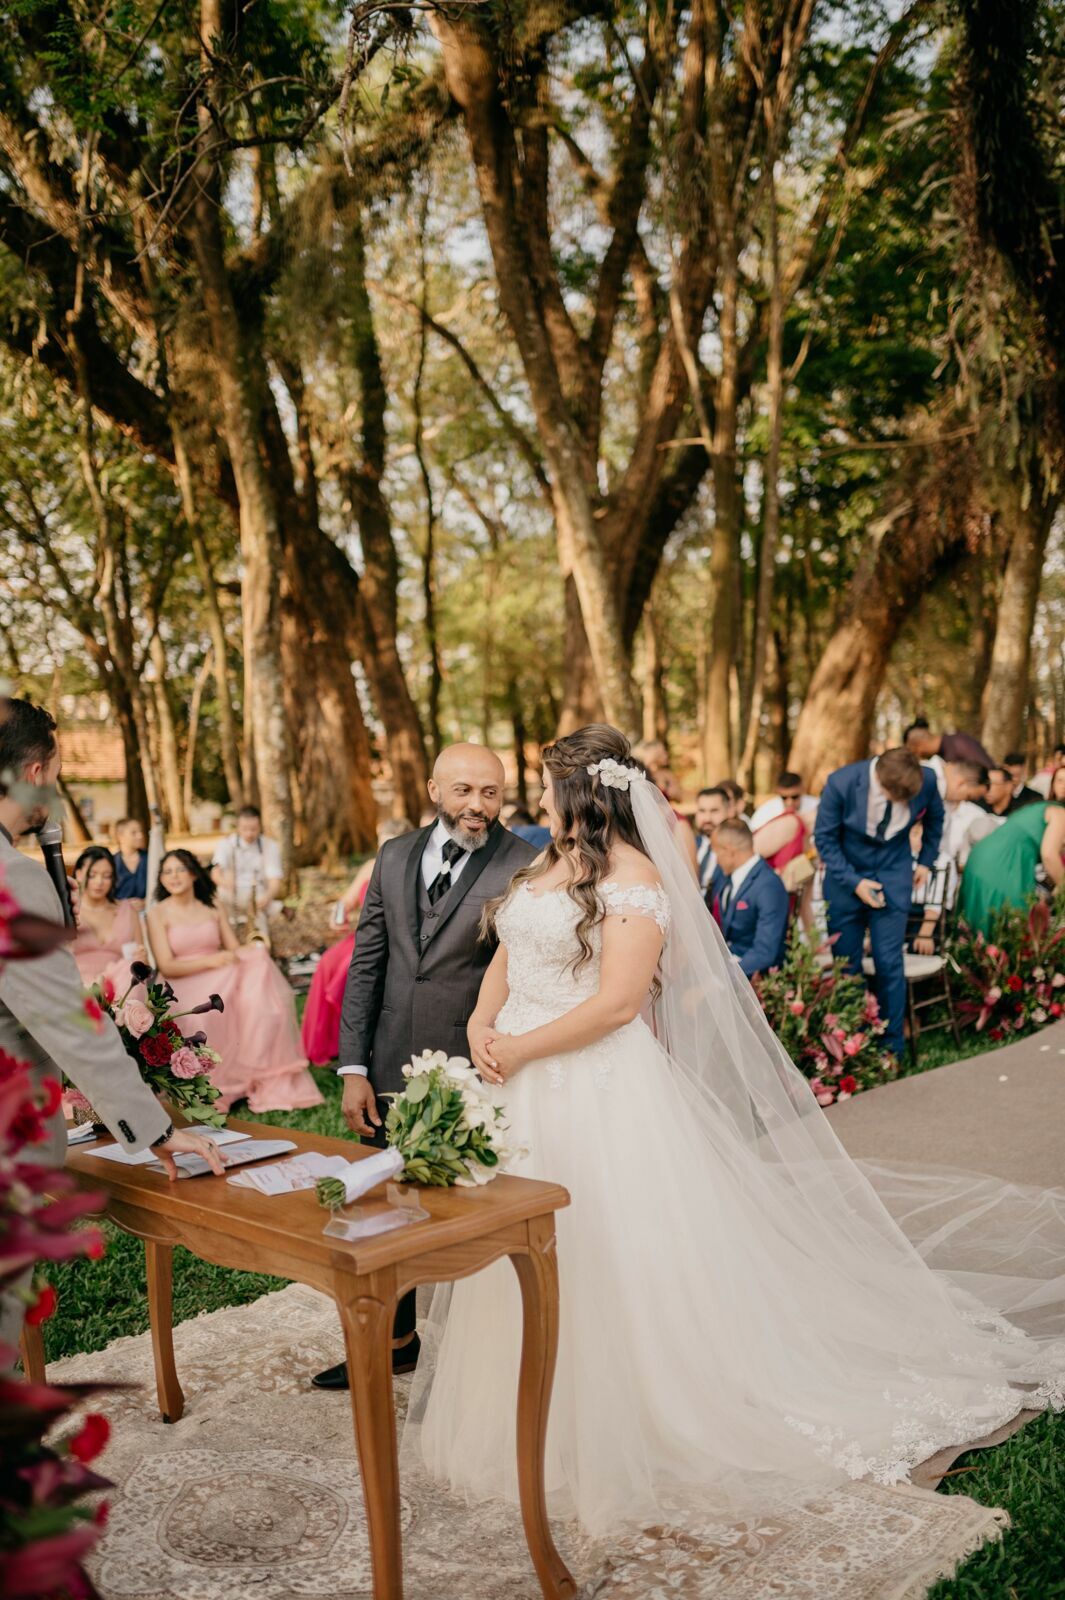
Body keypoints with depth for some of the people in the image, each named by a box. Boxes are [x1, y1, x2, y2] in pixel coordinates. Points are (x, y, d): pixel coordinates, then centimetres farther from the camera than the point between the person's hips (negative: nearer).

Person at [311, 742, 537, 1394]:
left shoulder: (525, 867, -11)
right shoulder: (395, 857, 6)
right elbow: (366, 965, 8)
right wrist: (354, 1069, 4)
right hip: (392, 1071, 5)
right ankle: (397, 1340, 39)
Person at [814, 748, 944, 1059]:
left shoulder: (927, 780, -17)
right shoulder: (841, 783, -24)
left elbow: (934, 818, 8)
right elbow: (825, 837, -10)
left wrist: (927, 860, 11)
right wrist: (854, 882, -15)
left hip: (894, 877, 1)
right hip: (846, 875, -1)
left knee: (889, 962, -4)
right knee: (846, 964, 2)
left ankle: (892, 1046, 9)